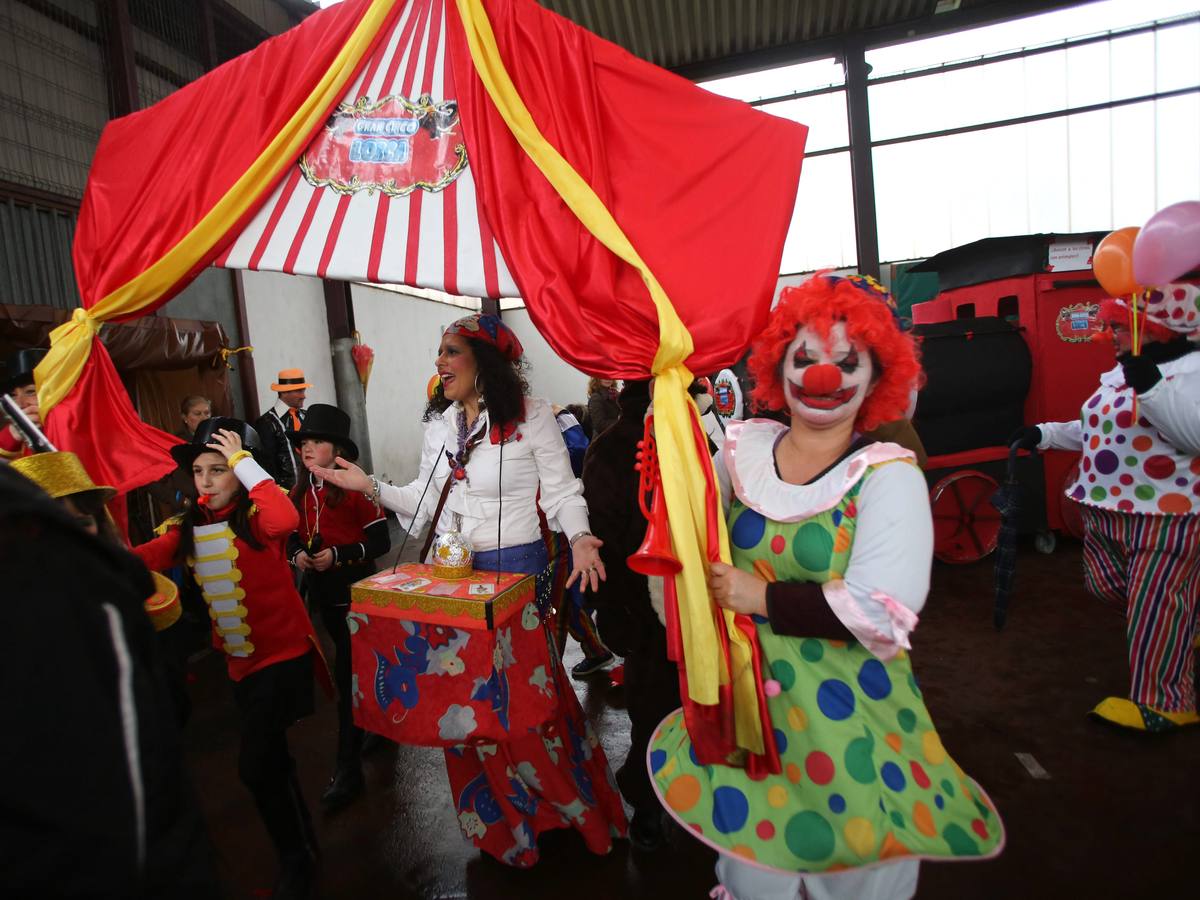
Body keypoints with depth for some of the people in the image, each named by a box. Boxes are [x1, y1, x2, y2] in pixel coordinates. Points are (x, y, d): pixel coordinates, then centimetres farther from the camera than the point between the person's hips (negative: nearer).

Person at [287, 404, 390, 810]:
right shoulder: (301, 492, 5)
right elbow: (294, 535, 15)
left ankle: (348, 769, 4)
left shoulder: (355, 488, -14)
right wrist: (297, 553, -6)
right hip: (322, 592, 7)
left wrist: (338, 555, -24)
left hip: (355, 590, -7)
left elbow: (380, 540, -15)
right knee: (358, 666, 21)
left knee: (347, 675, -6)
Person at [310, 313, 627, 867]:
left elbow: (562, 492, -9)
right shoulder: (441, 426, 8)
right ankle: (499, 816, 36)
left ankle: (568, 806, 29)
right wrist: (372, 488, 3)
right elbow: (427, 501, 12)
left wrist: (579, 539, -25)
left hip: (515, 568, -6)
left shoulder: (530, 416, -10)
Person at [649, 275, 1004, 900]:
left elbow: (881, 609, -23)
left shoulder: (888, 474, -14)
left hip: (844, 706, -3)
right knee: (749, 829, 20)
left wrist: (762, 599, -21)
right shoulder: (744, 447, -3)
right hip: (747, 690, 4)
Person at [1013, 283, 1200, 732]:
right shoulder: (1122, 370, 13)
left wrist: (1151, 386, -36)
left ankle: (1162, 704, 19)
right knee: (1108, 587, 17)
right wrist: (1045, 434, 15)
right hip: (1105, 509, 9)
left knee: (1153, 607, 0)